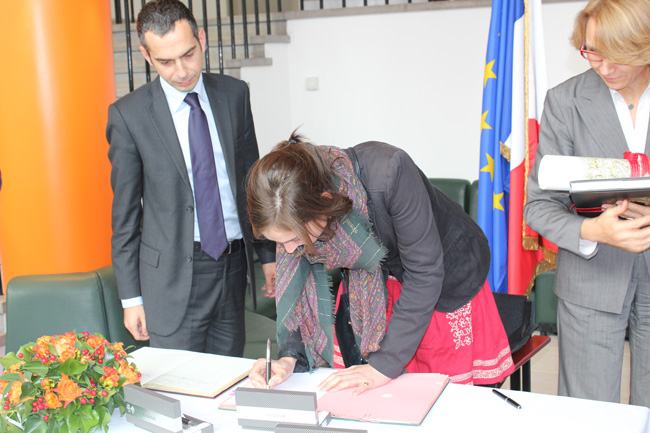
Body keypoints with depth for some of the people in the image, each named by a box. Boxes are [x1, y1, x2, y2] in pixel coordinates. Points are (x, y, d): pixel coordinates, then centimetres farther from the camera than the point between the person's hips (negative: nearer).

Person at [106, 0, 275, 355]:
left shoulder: (234, 94, 5)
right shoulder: (128, 114, -6)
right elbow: (125, 212, -2)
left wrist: (269, 254, 12)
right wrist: (130, 296, -3)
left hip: (233, 266, 4)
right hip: (172, 277, -3)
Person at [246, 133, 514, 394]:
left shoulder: (388, 173, -39)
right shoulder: (295, 210, -23)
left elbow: (424, 273, -31)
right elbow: (303, 286, -9)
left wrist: (385, 365, -29)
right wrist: (290, 357, -25)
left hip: (448, 281, -4)